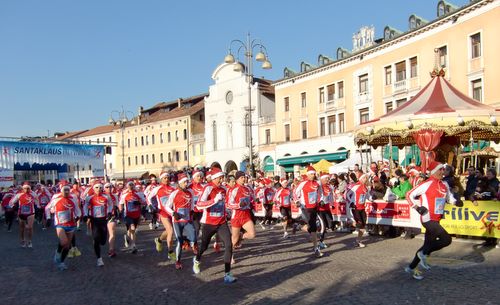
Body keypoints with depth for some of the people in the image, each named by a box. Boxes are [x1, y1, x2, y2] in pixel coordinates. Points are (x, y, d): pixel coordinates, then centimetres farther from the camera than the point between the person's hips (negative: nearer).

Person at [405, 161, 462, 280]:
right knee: (447, 239, -18)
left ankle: (411, 267, 24)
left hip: (436, 219, 8)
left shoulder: (444, 185, 8)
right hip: (428, 219, -8)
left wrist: (456, 202, 4)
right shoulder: (426, 184, -13)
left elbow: (449, 197, 25)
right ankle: (424, 254, 2)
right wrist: (417, 208, -16)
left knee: (429, 244, 11)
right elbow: (409, 195, -8)